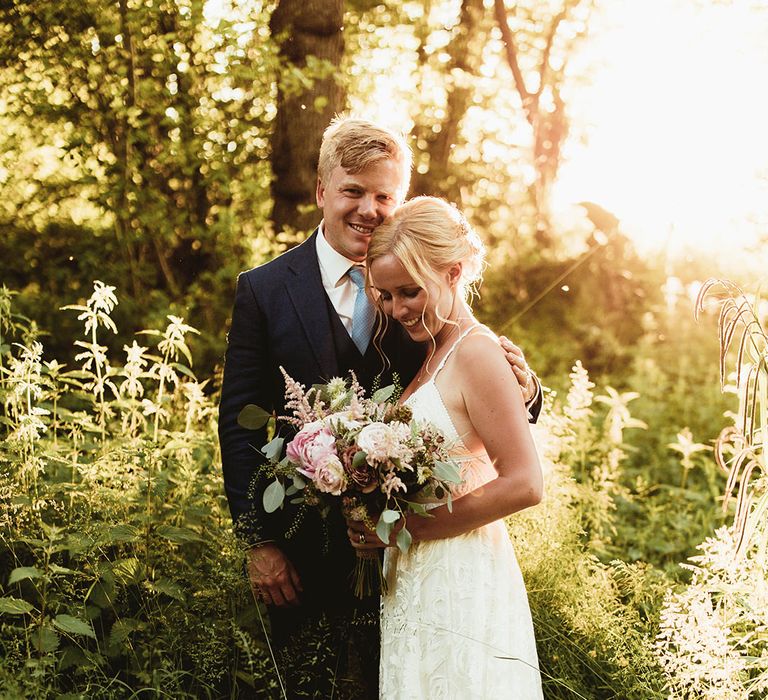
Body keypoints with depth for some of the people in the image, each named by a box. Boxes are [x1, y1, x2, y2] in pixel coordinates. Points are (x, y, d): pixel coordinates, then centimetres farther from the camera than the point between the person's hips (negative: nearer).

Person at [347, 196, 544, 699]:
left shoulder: (476, 353, -14)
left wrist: (407, 526, -16)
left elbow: (524, 485, -19)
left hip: (461, 594, -8)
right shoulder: (428, 356, 11)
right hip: (415, 589, 8)